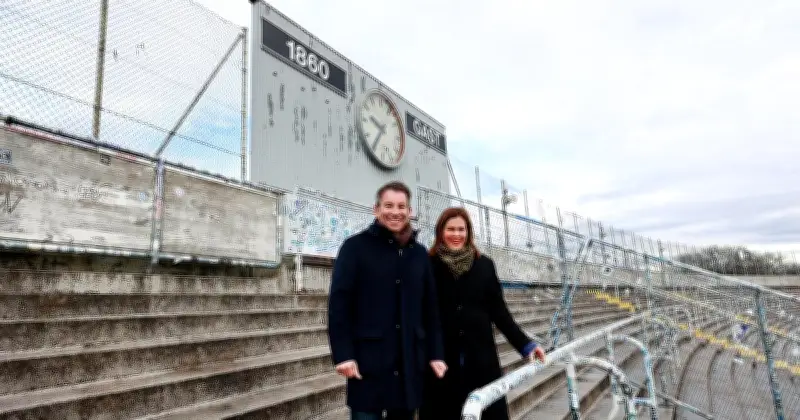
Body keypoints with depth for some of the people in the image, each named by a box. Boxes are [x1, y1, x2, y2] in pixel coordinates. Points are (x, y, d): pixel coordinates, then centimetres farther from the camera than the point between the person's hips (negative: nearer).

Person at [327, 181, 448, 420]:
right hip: (368, 359, -4)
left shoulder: (419, 253, 11)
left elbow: (430, 307, 12)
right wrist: (343, 354, -12)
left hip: (409, 360, 4)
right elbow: (339, 302, -7)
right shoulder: (356, 247, -2)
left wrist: (436, 353, 8)